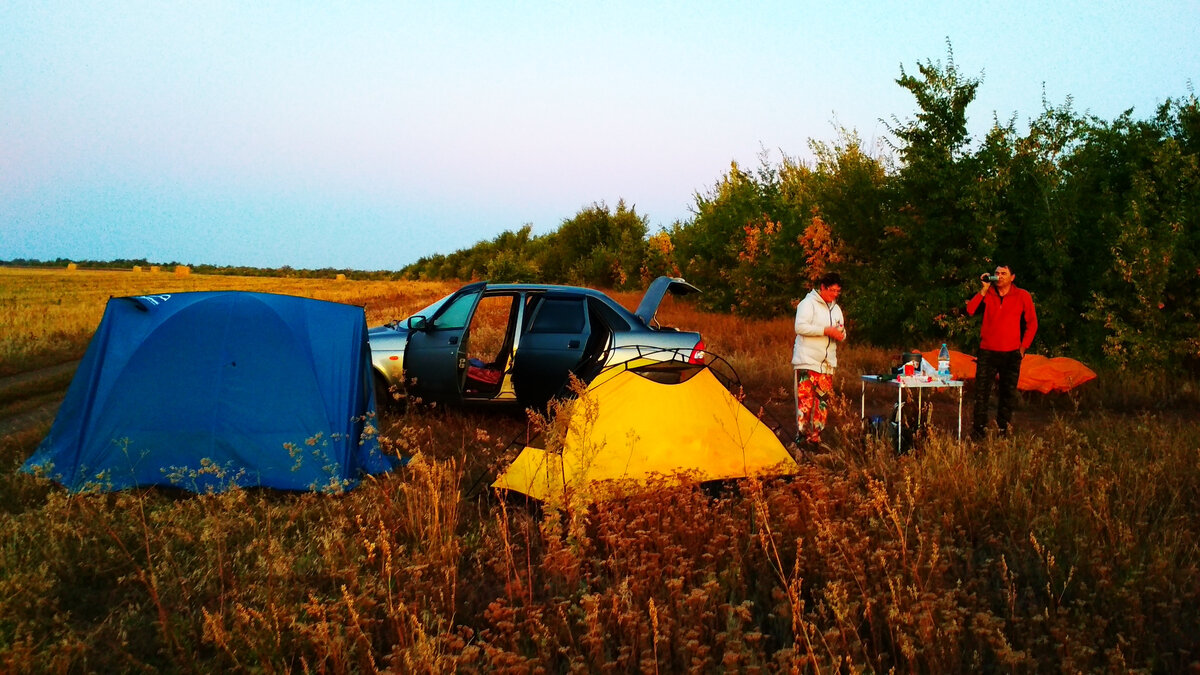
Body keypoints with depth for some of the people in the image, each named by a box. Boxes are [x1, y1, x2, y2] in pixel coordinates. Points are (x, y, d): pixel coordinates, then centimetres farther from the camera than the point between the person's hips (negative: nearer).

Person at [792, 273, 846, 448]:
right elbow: (800, 327, -18)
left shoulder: (836, 308, 18)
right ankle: (802, 434, -3)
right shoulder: (808, 303, -5)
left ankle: (815, 437, 13)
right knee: (805, 398, -10)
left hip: (827, 363, 7)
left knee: (823, 400, 6)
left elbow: (841, 335, 24)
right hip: (807, 361, -7)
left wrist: (840, 334, -2)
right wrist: (826, 330, -20)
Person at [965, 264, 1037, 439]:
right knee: (981, 392, -3)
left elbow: (1032, 323, 8)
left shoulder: (1022, 296, 2)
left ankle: (1003, 431, 16)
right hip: (987, 352, 0)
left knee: (1007, 395, 7)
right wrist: (984, 290, -13)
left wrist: (1023, 346, 3)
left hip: (1011, 353, 0)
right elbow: (970, 310, -10)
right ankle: (978, 430, 2)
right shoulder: (987, 293, 4)